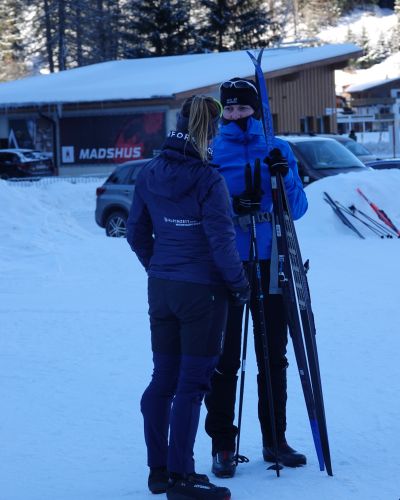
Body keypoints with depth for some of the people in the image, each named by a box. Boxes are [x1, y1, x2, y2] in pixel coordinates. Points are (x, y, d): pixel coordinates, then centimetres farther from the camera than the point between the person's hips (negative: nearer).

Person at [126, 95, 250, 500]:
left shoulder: (149, 174, 3)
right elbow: (221, 240, -16)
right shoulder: (207, 179, -17)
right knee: (191, 383, -1)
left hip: (161, 288, 6)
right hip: (201, 291, -6)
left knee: (163, 378, 14)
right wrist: (238, 283, -2)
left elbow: (136, 233, 10)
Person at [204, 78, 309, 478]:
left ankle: (274, 439, 20)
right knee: (224, 358, 0)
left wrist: (284, 175, -15)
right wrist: (230, 205, -21)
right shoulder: (210, 152, 0)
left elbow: (297, 209, 2)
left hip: (270, 265, 2)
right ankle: (222, 445, 6)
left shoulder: (277, 150, 6)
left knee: (273, 355, 10)